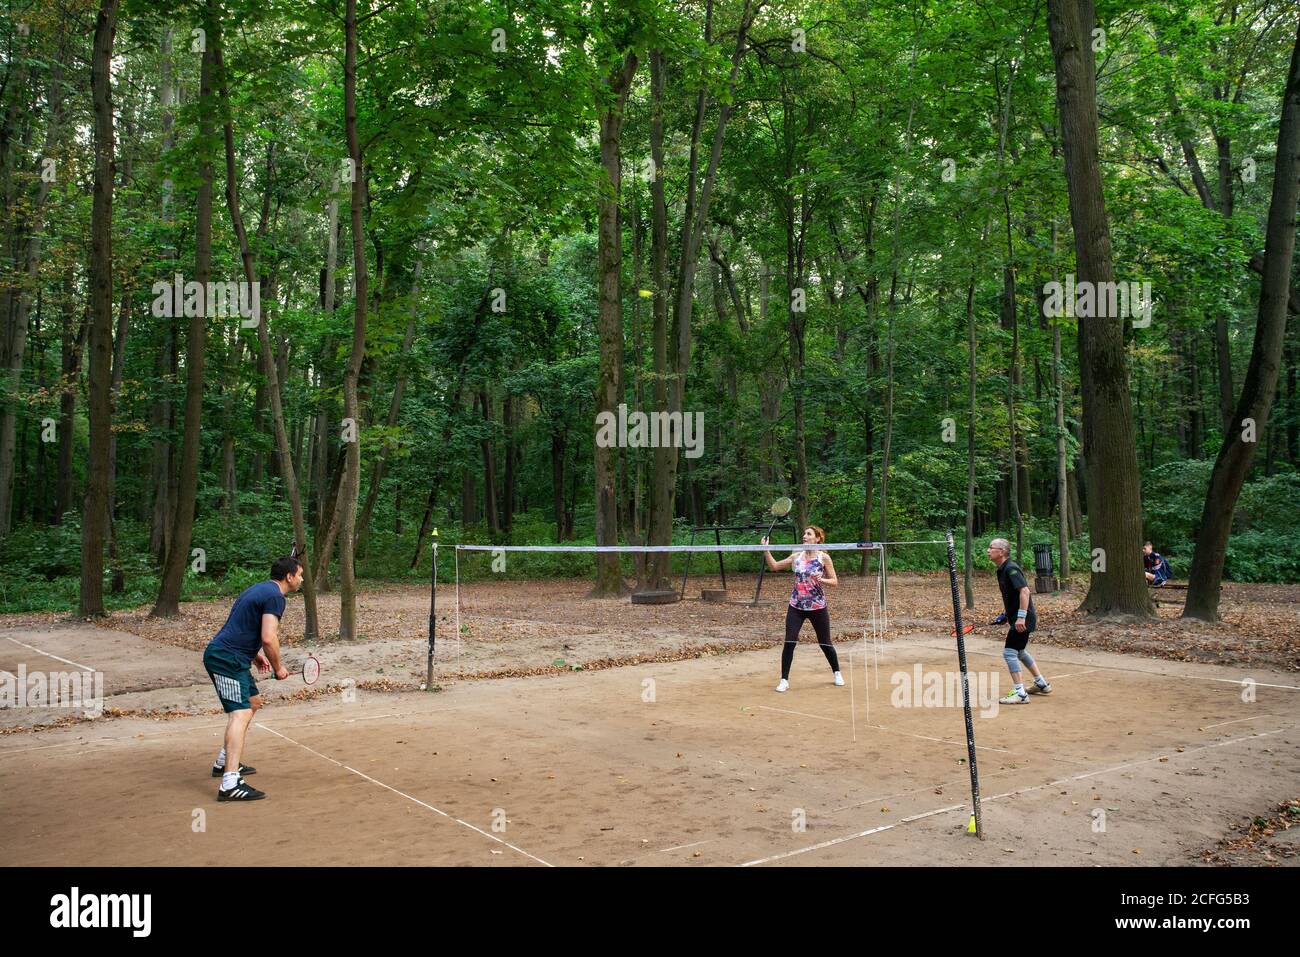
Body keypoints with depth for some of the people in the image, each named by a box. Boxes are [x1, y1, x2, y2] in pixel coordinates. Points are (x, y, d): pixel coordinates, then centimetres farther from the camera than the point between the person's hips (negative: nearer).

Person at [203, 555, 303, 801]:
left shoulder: (258, 589, 17)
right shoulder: (275, 596, -14)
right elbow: (269, 638, -23)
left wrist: (256, 655, 18)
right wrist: (278, 667, -8)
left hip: (223, 655, 11)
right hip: (226, 659, -11)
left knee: (253, 701, 25)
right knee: (241, 714, -18)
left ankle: (224, 762, 33)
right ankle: (230, 784, -29)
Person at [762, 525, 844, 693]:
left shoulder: (824, 557, -5)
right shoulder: (796, 556, 4)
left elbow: (834, 581, -3)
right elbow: (775, 566, 8)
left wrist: (821, 580, -22)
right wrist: (766, 550, -3)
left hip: (817, 606, -2)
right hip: (796, 606, 2)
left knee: (825, 643, 10)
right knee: (789, 642, -8)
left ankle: (837, 673, 34)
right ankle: (784, 680, 1)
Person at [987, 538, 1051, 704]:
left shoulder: (1011, 569, -19)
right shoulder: (1003, 570, 11)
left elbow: (1024, 591, -27)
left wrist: (1021, 617, -30)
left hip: (1022, 619, -11)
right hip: (1017, 617, 11)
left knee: (1009, 652, -10)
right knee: (1019, 651, 24)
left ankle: (1020, 694, -6)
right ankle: (1042, 684, 36)